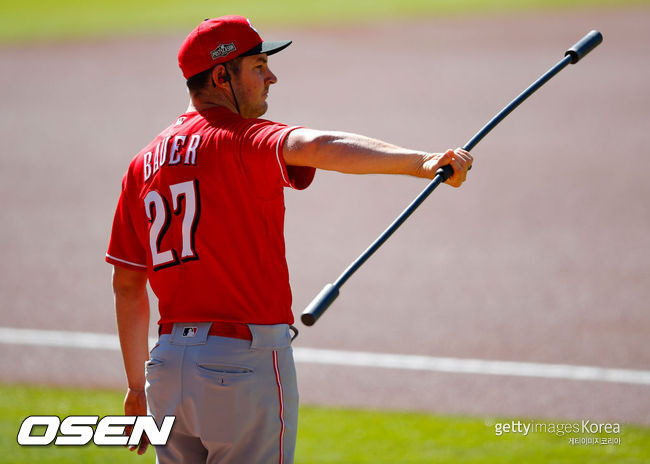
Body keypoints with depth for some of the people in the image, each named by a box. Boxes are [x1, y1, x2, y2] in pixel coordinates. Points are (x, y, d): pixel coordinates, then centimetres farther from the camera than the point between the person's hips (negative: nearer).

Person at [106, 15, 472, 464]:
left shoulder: (145, 163, 13)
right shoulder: (242, 141, -9)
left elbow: (127, 285, 16)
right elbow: (316, 147, -32)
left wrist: (137, 386, 23)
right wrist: (421, 162, -44)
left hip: (169, 359, 7)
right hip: (245, 358, -7)